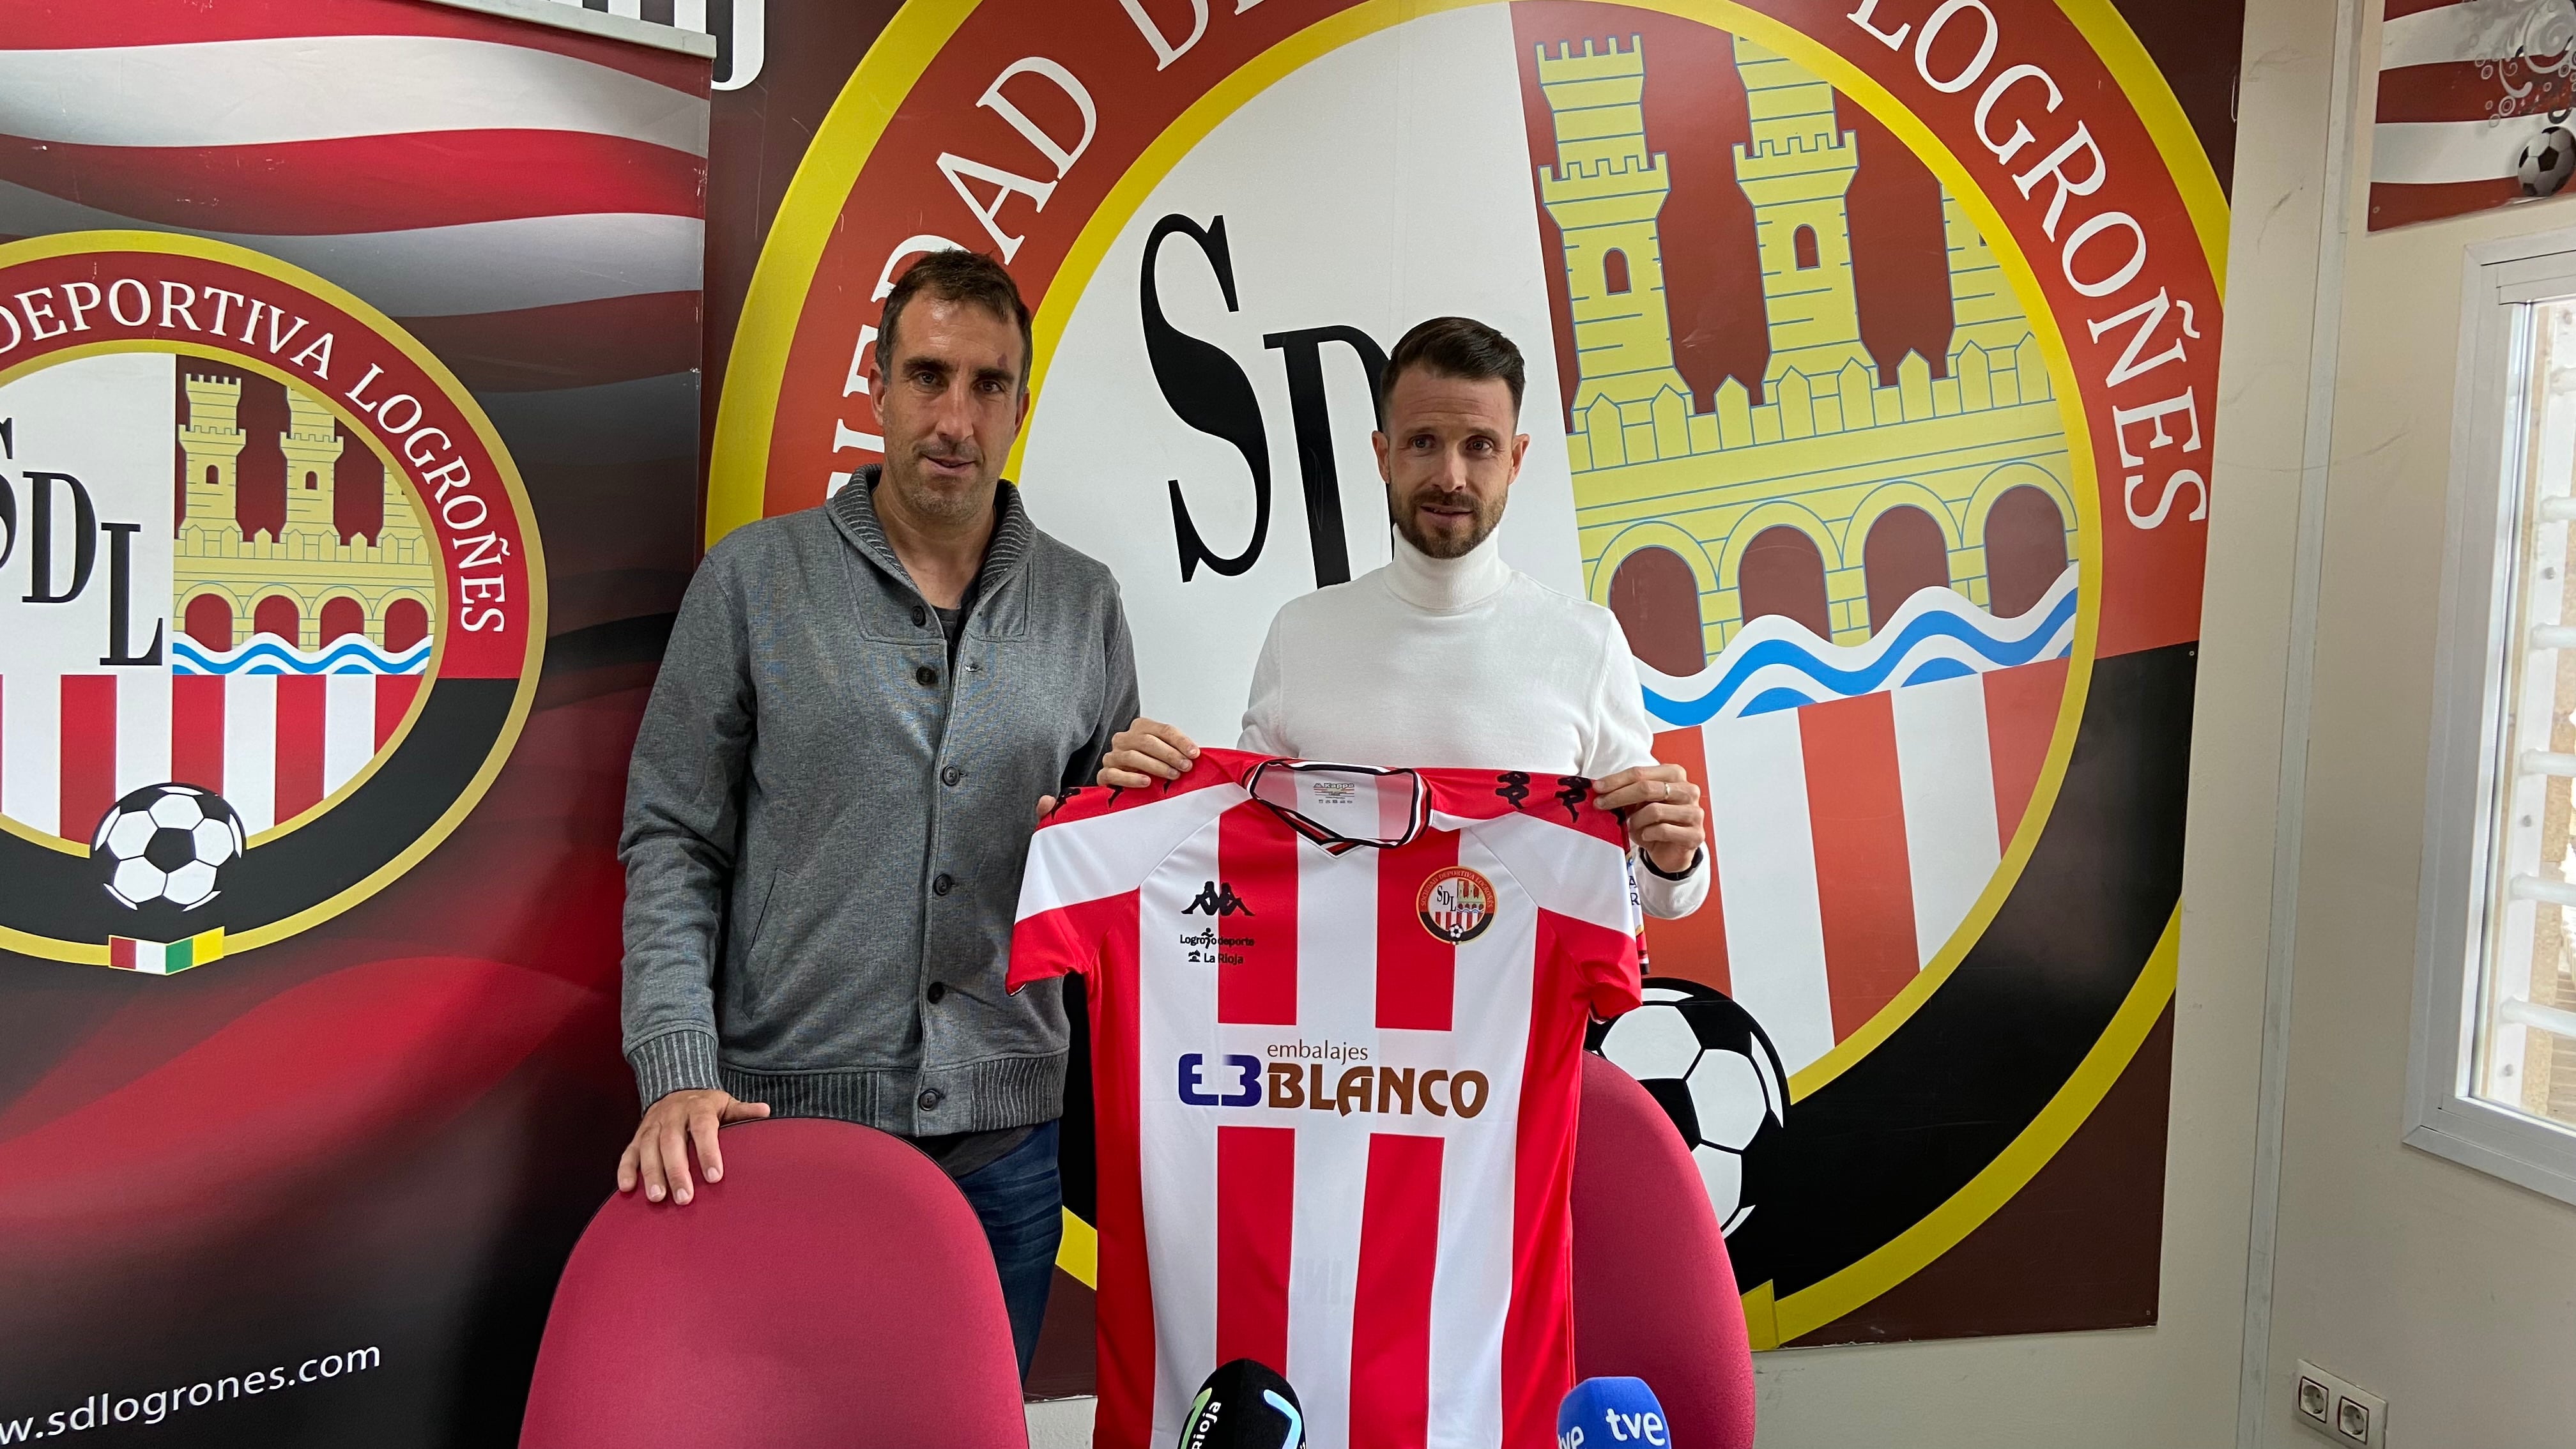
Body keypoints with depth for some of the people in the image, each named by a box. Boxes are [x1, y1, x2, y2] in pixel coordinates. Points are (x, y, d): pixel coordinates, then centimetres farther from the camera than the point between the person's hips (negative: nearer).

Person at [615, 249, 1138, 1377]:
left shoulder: (1084, 604, 6)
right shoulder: (753, 578, 0)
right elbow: (672, 844, -2)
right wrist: (678, 1073, -13)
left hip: (1002, 1141, 2)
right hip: (780, 1123, -2)